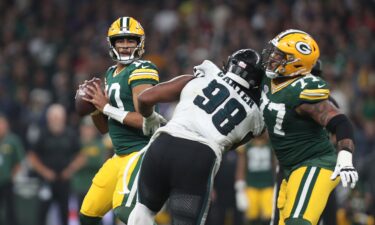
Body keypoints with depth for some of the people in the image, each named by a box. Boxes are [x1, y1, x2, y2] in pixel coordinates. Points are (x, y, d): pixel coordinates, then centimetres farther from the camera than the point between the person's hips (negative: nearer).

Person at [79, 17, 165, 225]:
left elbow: (145, 120, -21)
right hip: (121, 154, 9)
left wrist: (107, 108, -16)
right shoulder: (111, 74, 16)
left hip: (141, 151, -9)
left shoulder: (141, 71, -12)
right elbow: (104, 127, 20)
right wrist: (94, 107, 0)